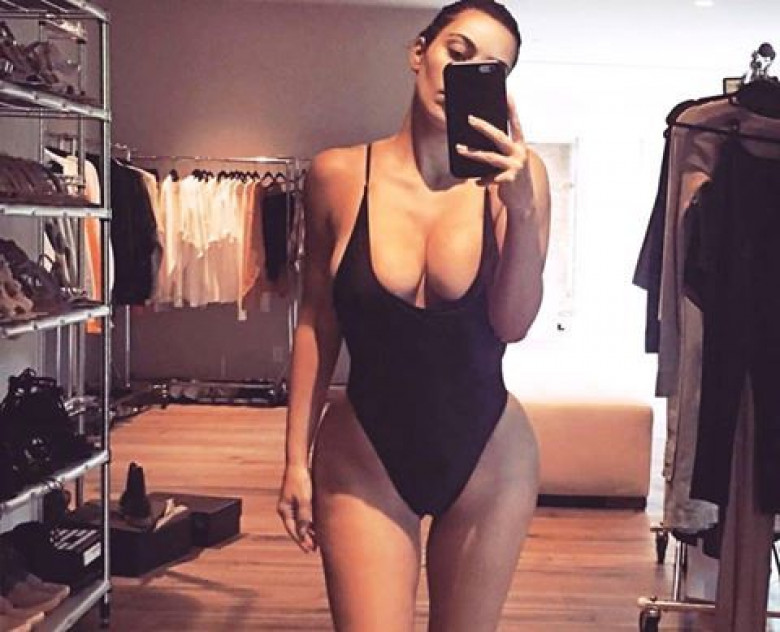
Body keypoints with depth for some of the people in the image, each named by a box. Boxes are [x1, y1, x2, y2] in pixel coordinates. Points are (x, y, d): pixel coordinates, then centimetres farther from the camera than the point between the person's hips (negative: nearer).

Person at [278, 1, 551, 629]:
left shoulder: (516, 175, -8)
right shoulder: (338, 175, -6)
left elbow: (513, 323, -16)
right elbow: (317, 325, 1)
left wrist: (521, 210, -31)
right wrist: (297, 458, 3)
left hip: (486, 456, 1)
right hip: (365, 456, -1)